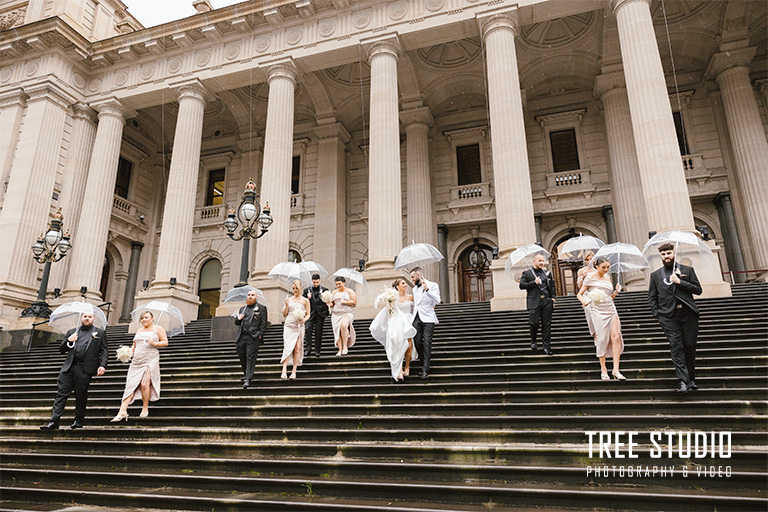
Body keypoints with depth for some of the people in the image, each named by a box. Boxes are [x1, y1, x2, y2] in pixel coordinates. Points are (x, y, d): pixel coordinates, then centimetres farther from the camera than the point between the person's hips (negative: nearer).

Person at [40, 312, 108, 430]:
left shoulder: (100, 333, 11)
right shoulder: (72, 332, 20)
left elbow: (104, 351, 6)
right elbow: (61, 350, 18)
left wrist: (102, 365, -8)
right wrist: (68, 340, -2)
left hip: (85, 369, -3)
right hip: (69, 367, 3)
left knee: (81, 395, 2)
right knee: (62, 393, -1)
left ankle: (79, 421, 14)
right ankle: (53, 421, 1)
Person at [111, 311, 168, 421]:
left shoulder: (158, 328, 7)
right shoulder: (139, 331, 22)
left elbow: (165, 342, 2)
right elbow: (134, 345, 26)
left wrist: (155, 343, -14)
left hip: (150, 360, -5)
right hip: (137, 361, 5)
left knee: (144, 384, -13)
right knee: (131, 384, -5)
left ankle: (145, 409, 2)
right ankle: (122, 411, -7)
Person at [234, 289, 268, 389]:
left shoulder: (261, 308, 6)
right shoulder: (242, 309, 22)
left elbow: (264, 323, -1)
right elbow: (237, 323, 25)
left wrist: (260, 334, -11)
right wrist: (238, 319, 3)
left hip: (253, 337, -5)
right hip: (241, 337, 5)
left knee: (250, 357, -8)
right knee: (242, 357, 7)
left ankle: (248, 379, -9)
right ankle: (246, 374, 25)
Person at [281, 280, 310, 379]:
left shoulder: (305, 300, 6)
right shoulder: (289, 299, 11)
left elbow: (308, 314, 6)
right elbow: (284, 315, 12)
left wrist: (304, 319, -15)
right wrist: (286, 305, -4)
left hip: (299, 326, 0)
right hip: (289, 325, 1)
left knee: (297, 348, -4)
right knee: (288, 347, -11)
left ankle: (294, 372, 1)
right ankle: (284, 371, -14)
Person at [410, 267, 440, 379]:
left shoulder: (432, 285, 0)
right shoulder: (415, 289, 20)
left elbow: (437, 301, -14)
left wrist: (426, 289, -23)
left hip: (427, 319, -5)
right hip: (416, 318, 6)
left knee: (427, 343, -10)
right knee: (417, 342, -1)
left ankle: (425, 370, -10)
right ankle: (424, 363, 17)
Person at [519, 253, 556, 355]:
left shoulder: (547, 273, 19)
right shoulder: (527, 273, 7)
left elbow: (552, 285, 22)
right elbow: (521, 285, -2)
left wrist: (553, 297, 9)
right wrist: (534, 283, -11)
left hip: (547, 301, 3)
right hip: (534, 302, -3)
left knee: (547, 324, 1)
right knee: (534, 323, -8)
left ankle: (546, 347, 7)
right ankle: (533, 341, 19)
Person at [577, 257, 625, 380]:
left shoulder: (608, 280, 18)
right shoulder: (590, 278, 3)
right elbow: (579, 294, 2)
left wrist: (616, 292, 6)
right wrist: (583, 301, -19)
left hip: (611, 309, 5)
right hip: (597, 311, -4)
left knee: (616, 337, -10)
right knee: (602, 339, -5)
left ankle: (616, 370, -10)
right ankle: (603, 370, 6)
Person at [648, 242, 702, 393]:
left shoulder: (687, 270, 13)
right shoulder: (655, 275, 14)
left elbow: (698, 290, 5)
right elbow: (651, 297, 13)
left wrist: (679, 282, -6)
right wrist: (657, 314, 1)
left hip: (688, 313, 0)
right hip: (668, 316, 0)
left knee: (689, 346, 1)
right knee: (676, 347, -9)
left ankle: (691, 379, 18)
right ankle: (682, 381, -13)